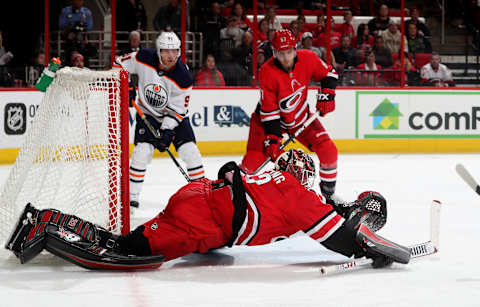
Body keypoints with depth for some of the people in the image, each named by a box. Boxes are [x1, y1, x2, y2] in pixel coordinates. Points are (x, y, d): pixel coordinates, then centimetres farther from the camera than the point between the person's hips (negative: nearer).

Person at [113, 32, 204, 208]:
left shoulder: (183, 77, -22)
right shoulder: (144, 58, -21)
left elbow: (178, 108, -17)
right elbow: (121, 63, -3)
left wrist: (167, 130, -24)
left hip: (174, 115, 0)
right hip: (148, 113, 0)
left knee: (189, 150, -10)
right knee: (142, 150, -15)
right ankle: (131, 195, -4)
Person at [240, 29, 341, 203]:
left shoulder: (307, 59, -17)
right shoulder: (267, 72, -26)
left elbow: (329, 73, 3)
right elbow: (269, 110, -23)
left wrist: (326, 96, -12)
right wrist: (272, 139, -28)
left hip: (301, 116, 4)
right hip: (268, 118, -3)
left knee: (328, 150, -9)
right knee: (254, 160, -19)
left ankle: (328, 191, 12)